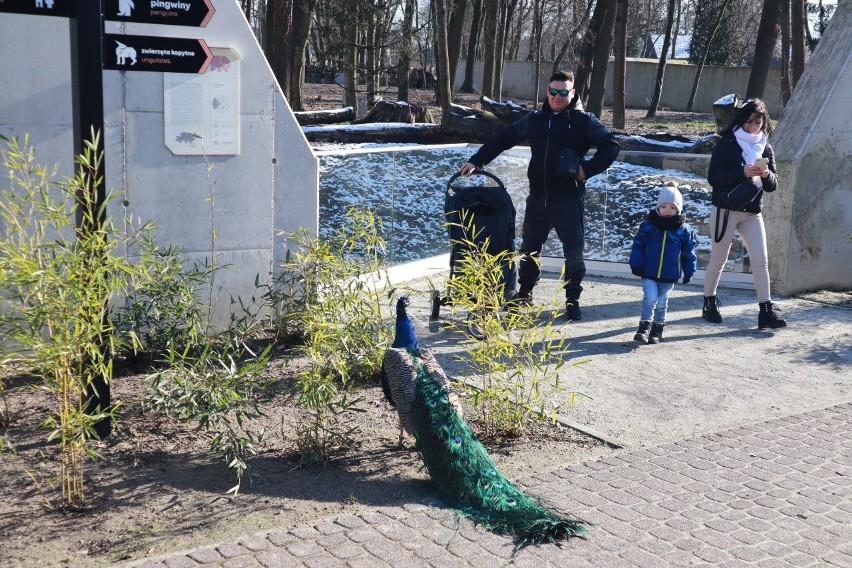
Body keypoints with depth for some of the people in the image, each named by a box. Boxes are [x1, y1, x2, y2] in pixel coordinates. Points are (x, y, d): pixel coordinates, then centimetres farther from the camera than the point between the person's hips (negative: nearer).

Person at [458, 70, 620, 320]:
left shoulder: (584, 121, -3)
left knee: (573, 252, 3)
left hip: (569, 199, -4)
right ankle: (524, 293, 30)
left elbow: (610, 146, -3)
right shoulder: (534, 120, 9)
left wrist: (588, 169, -12)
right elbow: (502, 139, 15)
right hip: (538, 198, 4)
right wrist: (476, 161, 10)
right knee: (529, 248, 13)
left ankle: (573, 300, 17)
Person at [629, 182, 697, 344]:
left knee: (662, 302, 11)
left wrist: (689, 272, 5)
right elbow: (638, 245, 0)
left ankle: (657, 329, 25)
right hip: (649, 272, -1)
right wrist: (636, 264, -5)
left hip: (669, 275, 1)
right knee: (650, 297, -13)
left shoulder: (684, 230, -2)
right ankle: (644, 327, -4)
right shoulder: (648, 225, -4)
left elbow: (689, 252, 5)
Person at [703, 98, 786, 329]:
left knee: (761, 261, -3)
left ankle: (766, 311, -3)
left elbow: (772, 185, 9)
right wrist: (743, 172, -25)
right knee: (718, 259, 7)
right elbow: (713, 177, -14)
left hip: (753, 212, 4)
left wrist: (767, 174, -14)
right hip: (726, 209, -4)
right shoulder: (727, 144, -5)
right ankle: (709, 302, 23)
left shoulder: (765, 148, 10)